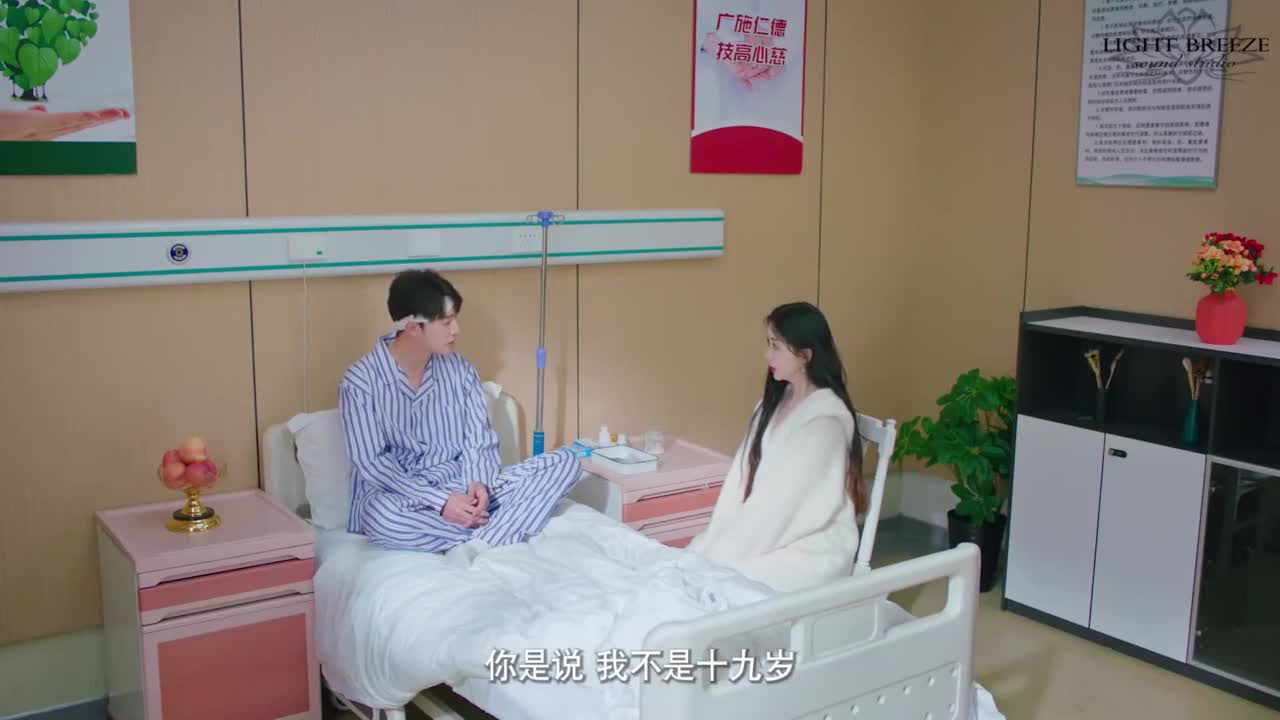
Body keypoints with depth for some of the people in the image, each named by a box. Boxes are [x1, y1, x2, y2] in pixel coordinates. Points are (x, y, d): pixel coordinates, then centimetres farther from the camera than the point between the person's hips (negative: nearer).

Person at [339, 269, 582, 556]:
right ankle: (492, 538, -24)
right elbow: (372, 462, -14)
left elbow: (479, 438, 3)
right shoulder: (360, 382, -9)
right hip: (402, 495, -4)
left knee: (565, 462, -13)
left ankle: (476, 547, -32)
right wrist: (439, 500, -24)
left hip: (462, 488, 5)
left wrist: (478, 482, -19)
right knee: (381, 516, -42)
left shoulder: (460, 369, 5)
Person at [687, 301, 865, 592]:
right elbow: (745, 476, 4)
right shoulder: (776, 401, 8)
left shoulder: (826, 420, -19)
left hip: (812, 549, -7)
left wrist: (718, 555, -18)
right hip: (769, 534, 7)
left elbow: (783, 496, -20)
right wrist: (710, 541, -7)